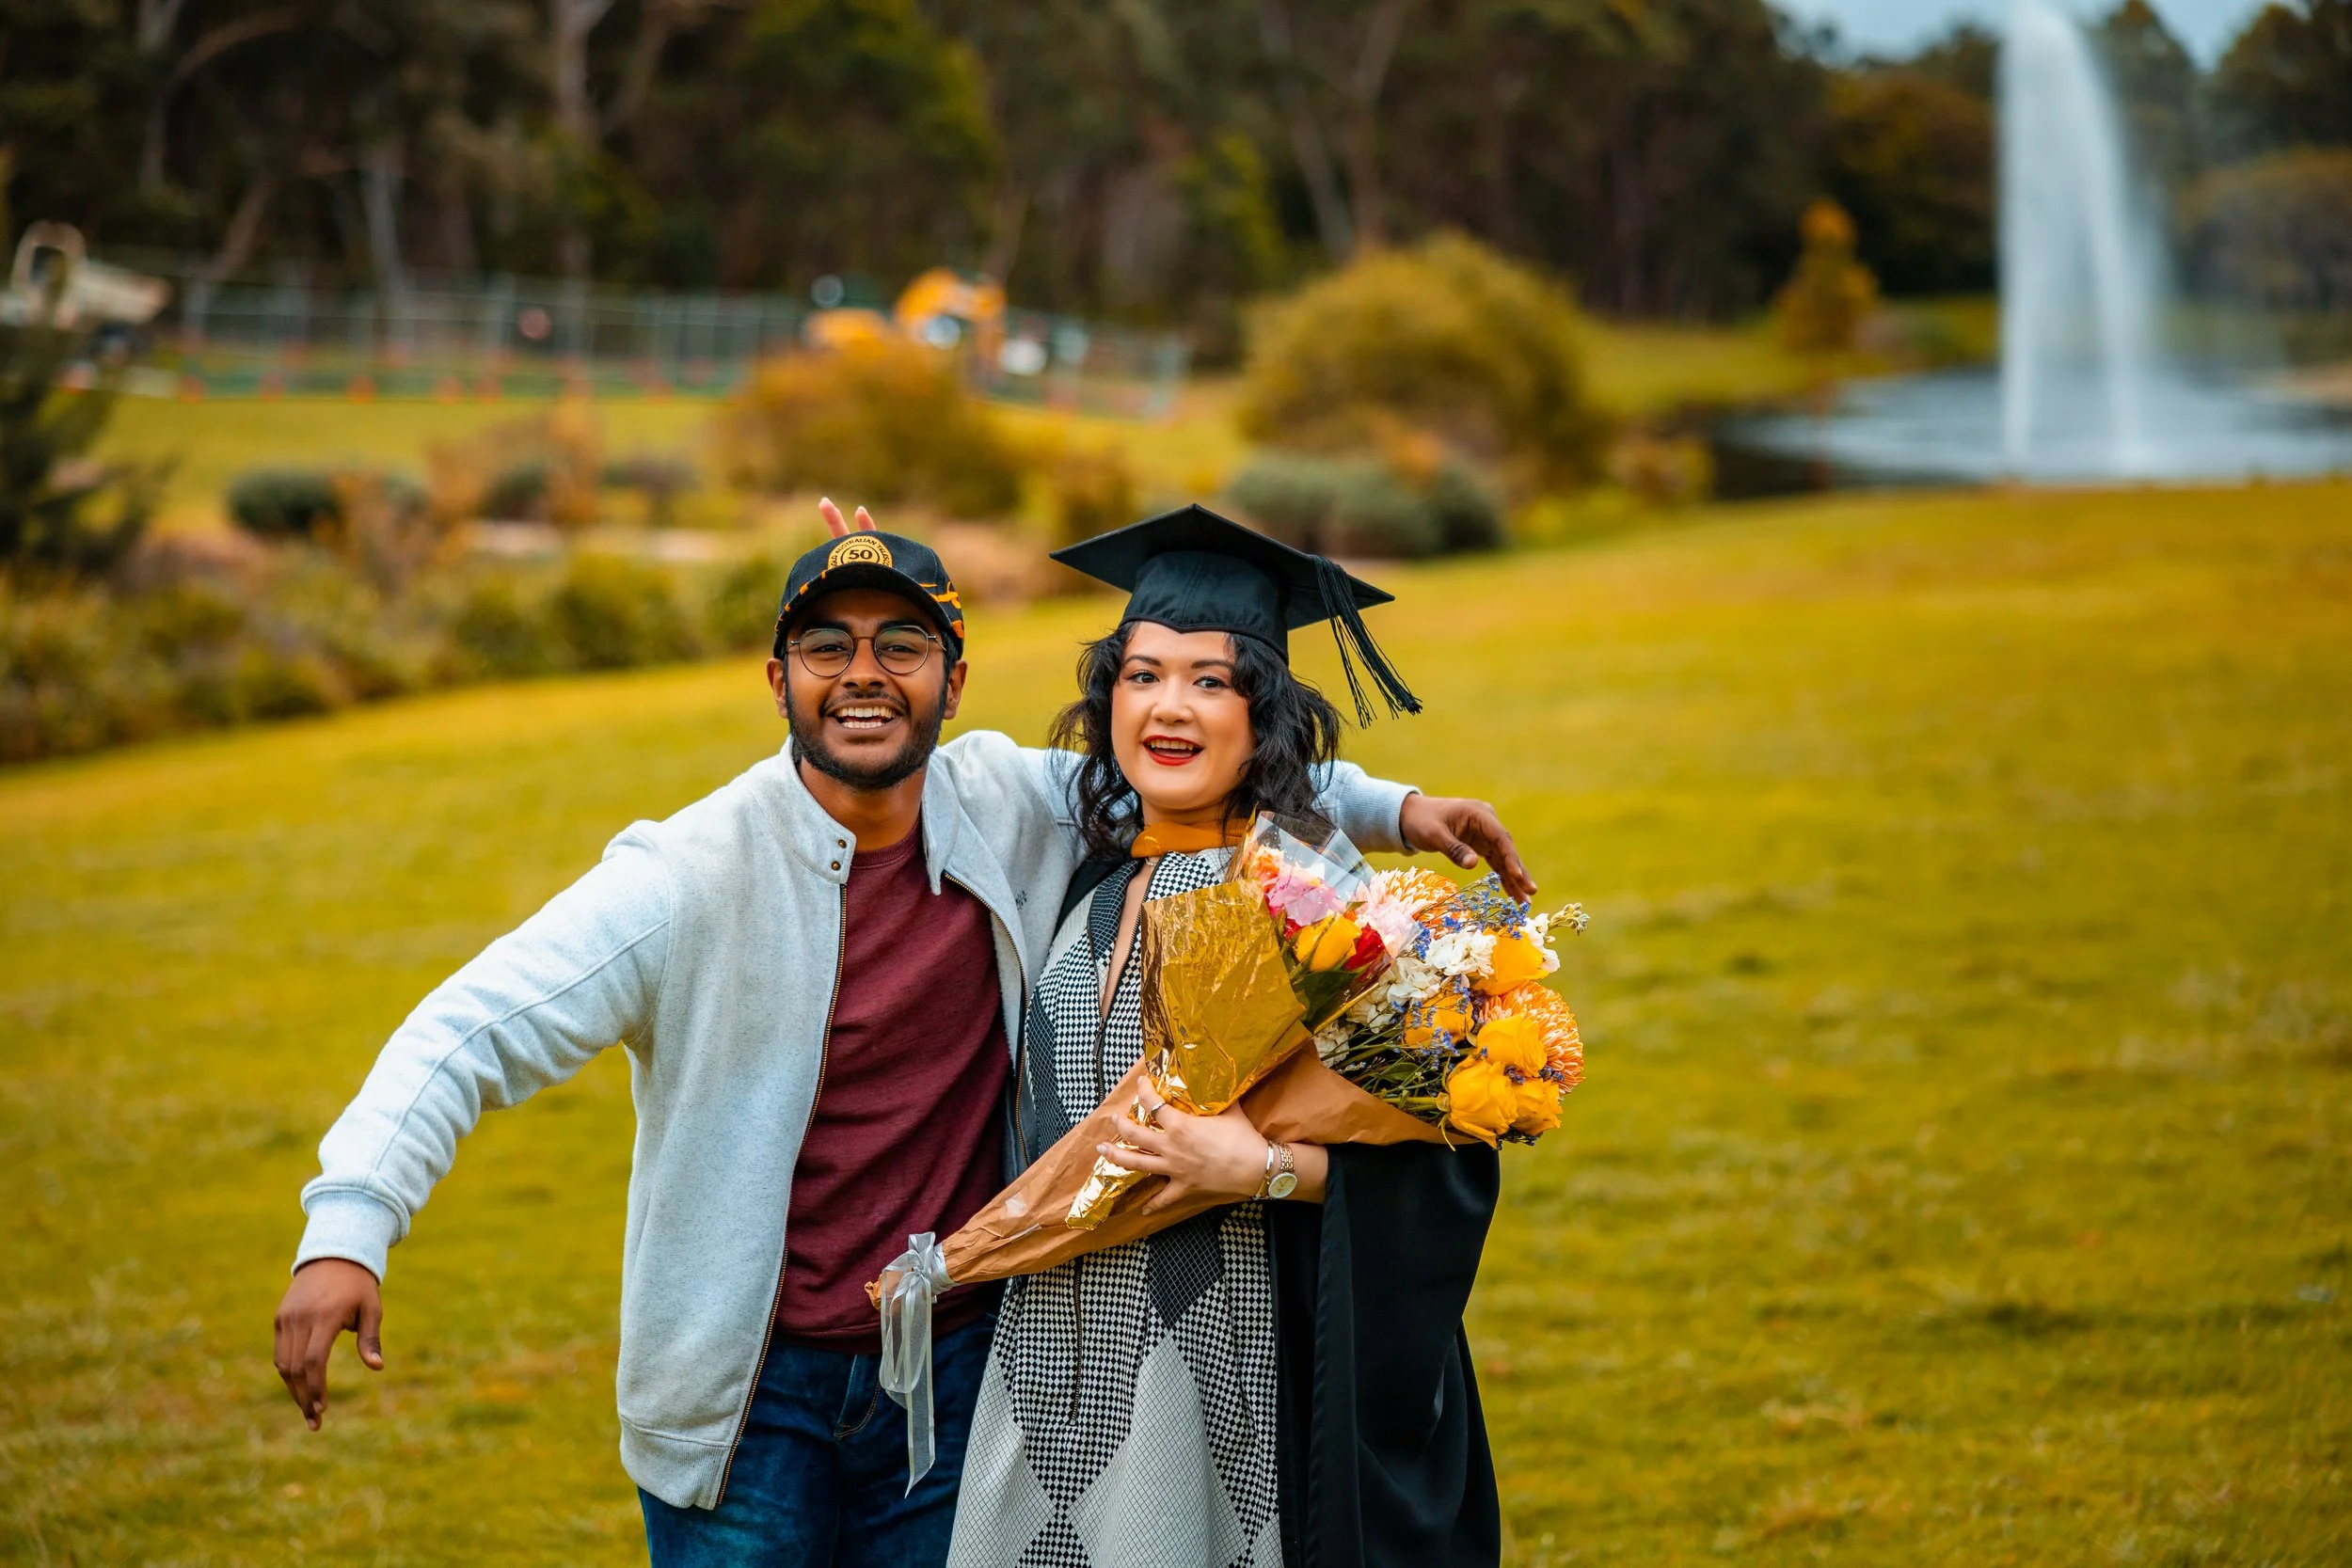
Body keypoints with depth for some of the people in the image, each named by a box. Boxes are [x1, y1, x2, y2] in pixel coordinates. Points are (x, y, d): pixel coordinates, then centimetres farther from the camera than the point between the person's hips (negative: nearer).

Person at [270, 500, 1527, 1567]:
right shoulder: (692, 873, -14)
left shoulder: (1012, 808, -2)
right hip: (751, 1392, -3)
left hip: (954, 1372, 3)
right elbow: (475, 1030, -20)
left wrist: (1389, 810, 7)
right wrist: (347, 1230, -33)